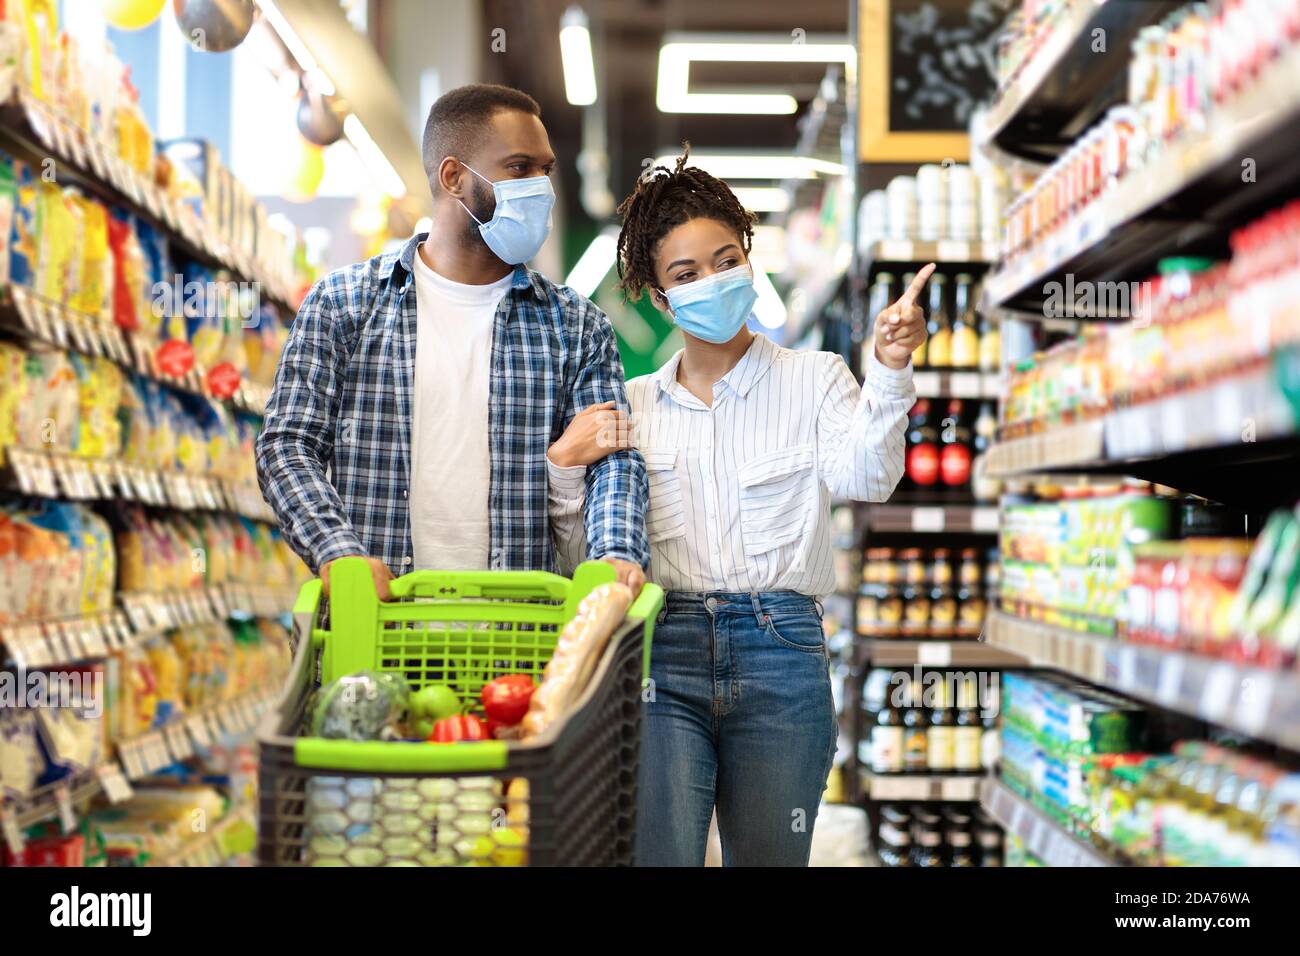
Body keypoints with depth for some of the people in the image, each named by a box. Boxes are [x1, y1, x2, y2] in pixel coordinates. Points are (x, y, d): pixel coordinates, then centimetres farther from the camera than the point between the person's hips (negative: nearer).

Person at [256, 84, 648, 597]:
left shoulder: (576, 325, 15)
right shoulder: (342, 303, 11)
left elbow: (611, 458, 6)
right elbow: (288, 445, 6)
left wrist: (617, 553, -16)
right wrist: (338, 551, -13)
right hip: (375, 611, -2)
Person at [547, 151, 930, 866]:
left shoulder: (813, 379, 8)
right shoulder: (634, 405, 14)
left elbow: (864, 476, -13)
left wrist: (890, 372, -29)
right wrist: (565, 466, -5)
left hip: (780, 652, -1)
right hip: (662, 653, 1)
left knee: (768, 858, 8)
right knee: (654, 856, -7)